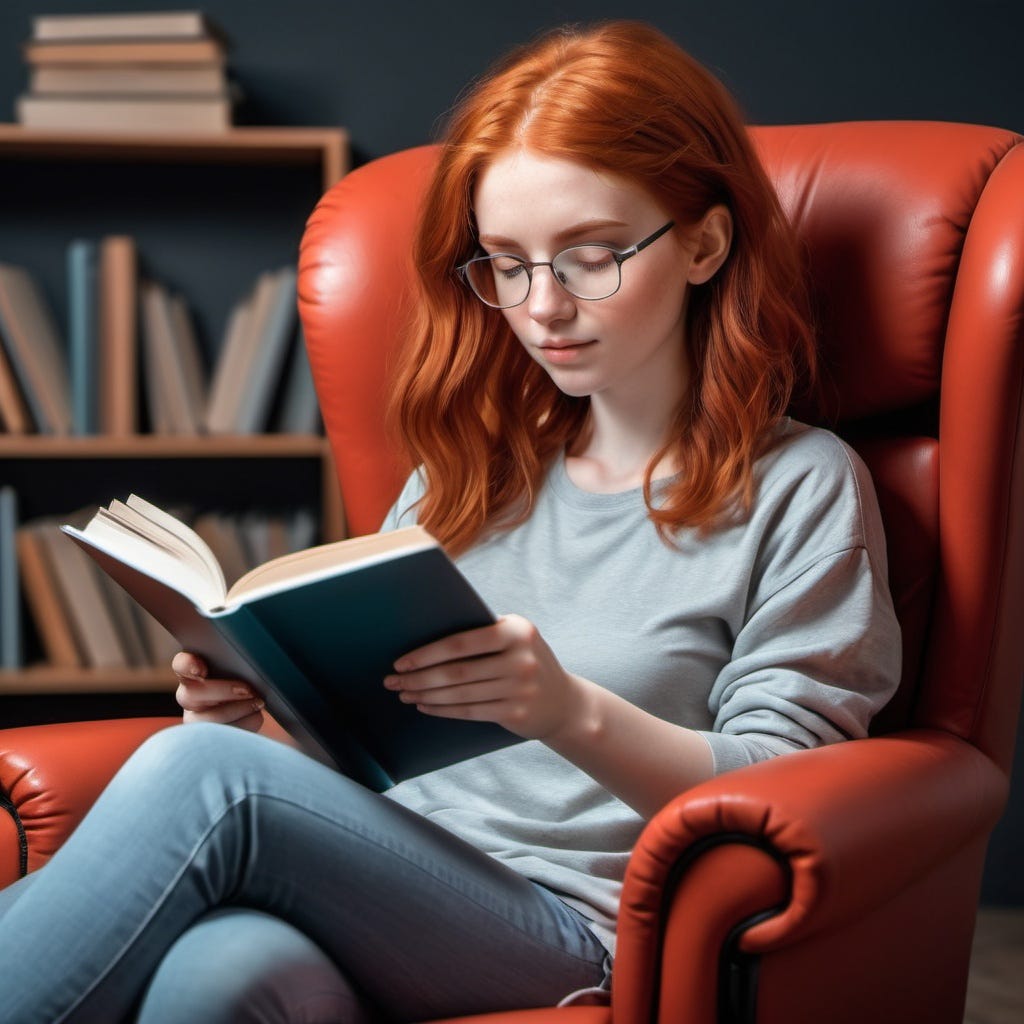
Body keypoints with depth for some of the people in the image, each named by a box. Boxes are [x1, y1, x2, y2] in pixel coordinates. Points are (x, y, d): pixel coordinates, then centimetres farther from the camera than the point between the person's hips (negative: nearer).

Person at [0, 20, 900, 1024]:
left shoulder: (801, 488, 5)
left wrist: (577, 716, -21)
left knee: (199, 770, -29)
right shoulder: (473, 465, 23)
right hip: (386, 897, 4)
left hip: (575, 935, -4)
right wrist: (264, 705, 0)